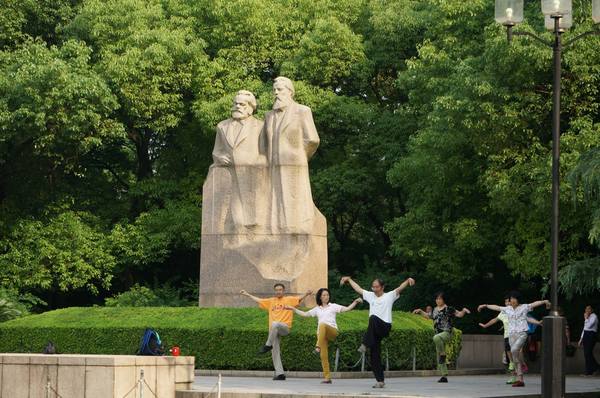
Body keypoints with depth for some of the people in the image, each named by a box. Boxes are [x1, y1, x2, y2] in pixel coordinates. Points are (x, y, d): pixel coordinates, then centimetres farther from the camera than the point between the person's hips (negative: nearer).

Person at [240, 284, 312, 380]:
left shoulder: (289, 299, 9)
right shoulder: (271, 301, 22)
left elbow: (299, 298, -6)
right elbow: (258, 300, 29)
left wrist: (306, 295, -25)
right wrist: (247, 295, 30)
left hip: (285, 327, -5)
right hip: (274, 331, 5)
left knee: (275, 324, -38)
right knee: (275, 351, -3)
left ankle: (268, 345, -25)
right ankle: (280, 373, -2)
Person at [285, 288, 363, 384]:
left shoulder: (333, 306, 13)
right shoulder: (317, 309, 22)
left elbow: (347, 308, 5)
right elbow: (304, 314, 25)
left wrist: (355, 302, -9)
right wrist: (293, 309, 21)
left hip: (332, 331, -3)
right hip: (321, 334, 3)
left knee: (322, 325, -37)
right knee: (323, 356, -9)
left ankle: (318, 347, -46)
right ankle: (327, 377, -8)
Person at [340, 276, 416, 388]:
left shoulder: (389, 296, 4)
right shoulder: (370, 296, 18)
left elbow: (400, 287, -9)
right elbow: (358, 288, 25)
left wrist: (408, 281, -26)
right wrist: (349, 279, 28)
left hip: (385, 327, -6)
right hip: (375, 331, 6)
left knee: (373, 318, -37)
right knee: (375, 356, 0)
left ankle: (365, 344, -34)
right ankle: (380, 381, 5)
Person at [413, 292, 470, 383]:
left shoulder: (448, 309, -5)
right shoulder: (435, 310, 14)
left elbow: (459, 314, -8)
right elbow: (428, 316, 33)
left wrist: (463, 311, -26)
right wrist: (420, 311, 27)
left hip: (447, 333, -7)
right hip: (438, 334, 7)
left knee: (436, 338, -41)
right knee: (439, 359, 5)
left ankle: (443, 354, -21)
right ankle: (444, 376, 11)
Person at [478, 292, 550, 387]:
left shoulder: (524, 307, 0)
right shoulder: (507, 309, 14)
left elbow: (535, 304, -13)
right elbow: (496, 307, 25)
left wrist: (544, 301, -30)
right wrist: (485, 306, 35)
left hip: (522, 334, -5)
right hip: (512, 334, 5)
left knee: (514, 350, -31)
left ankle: (522, 365, -5)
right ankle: (520, 380, 2)